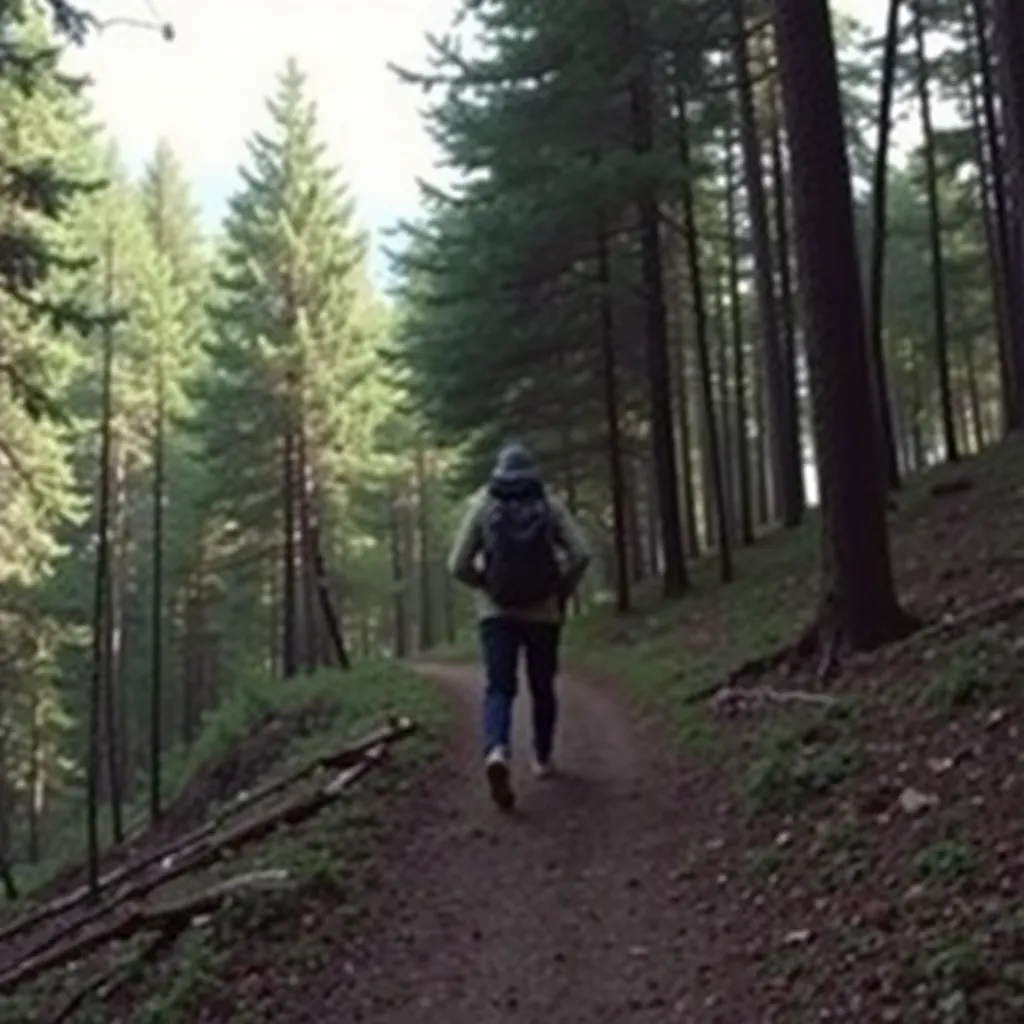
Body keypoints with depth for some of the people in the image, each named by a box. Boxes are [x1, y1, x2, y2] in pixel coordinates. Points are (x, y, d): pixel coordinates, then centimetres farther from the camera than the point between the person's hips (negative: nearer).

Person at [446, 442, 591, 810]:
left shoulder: (482, 506, 0)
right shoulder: (550, 505, 0)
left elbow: (458, 565, -4)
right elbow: (581, 553, -10)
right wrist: (563, 592, 4)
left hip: (496, 612, -1)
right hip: (543, 611, 1)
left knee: (499, 688, -4)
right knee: (542, 688, 18)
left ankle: (497, 751, -29)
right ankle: (542, 759, 28)